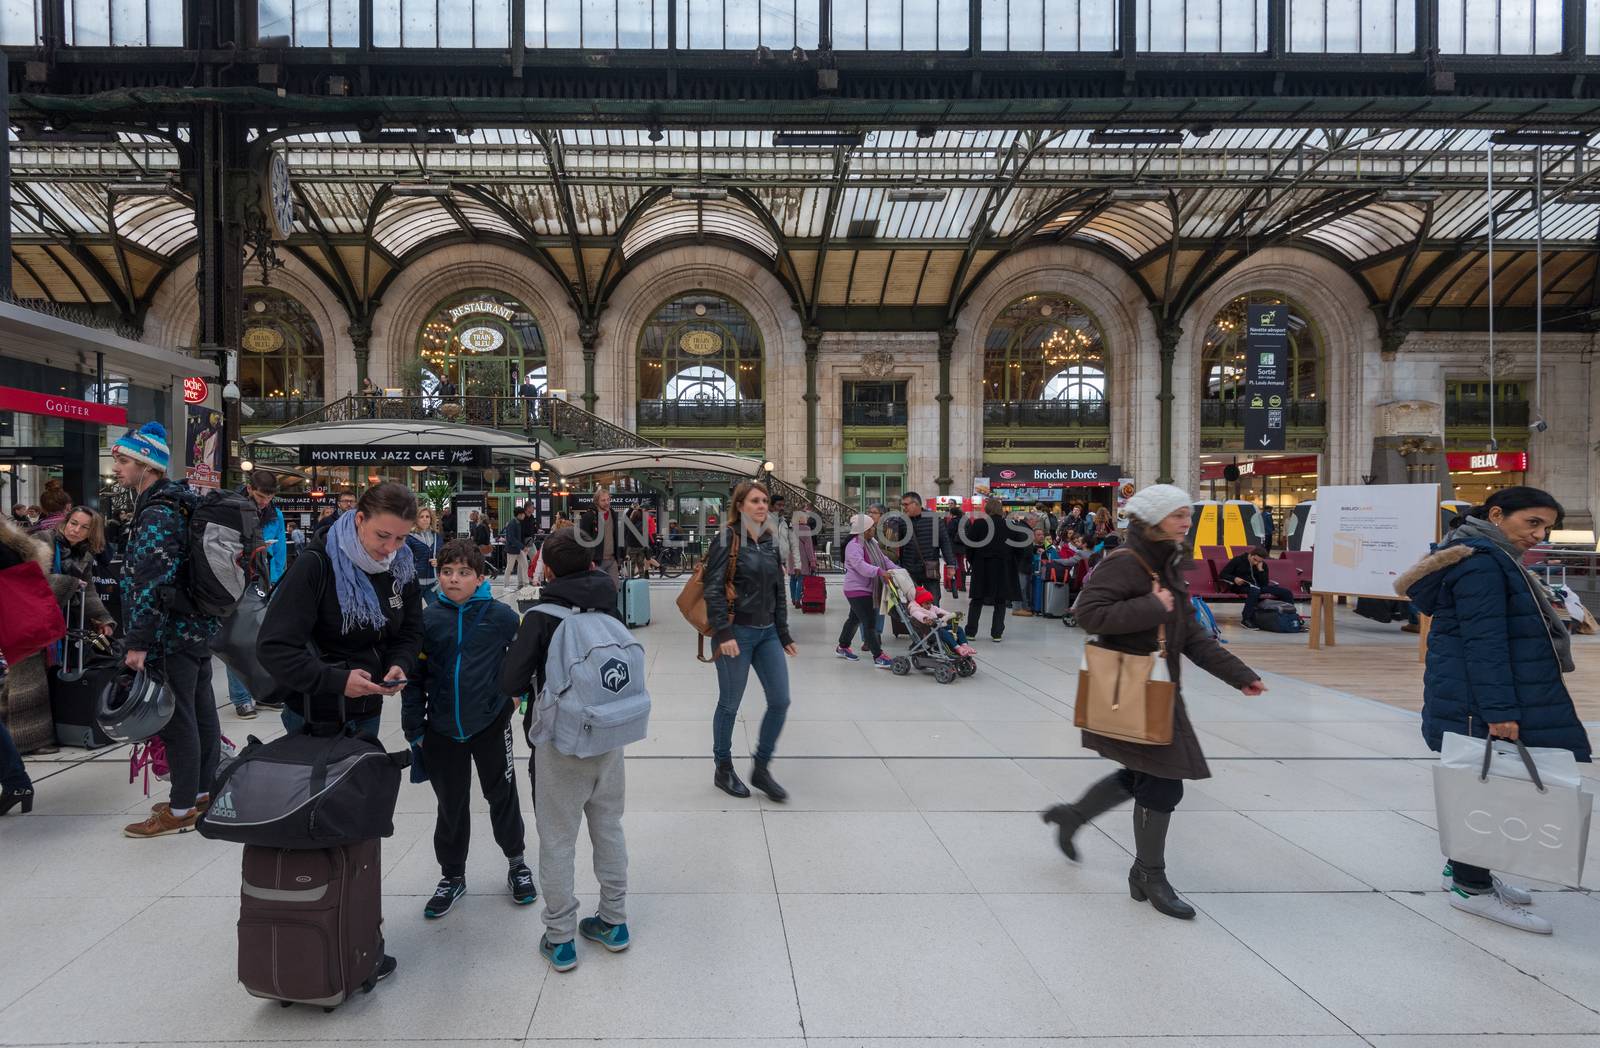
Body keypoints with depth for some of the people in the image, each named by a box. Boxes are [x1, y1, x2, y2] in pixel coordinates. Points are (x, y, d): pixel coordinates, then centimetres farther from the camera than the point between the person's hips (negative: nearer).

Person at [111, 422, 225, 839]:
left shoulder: (157, 513, -18)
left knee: (177, 719, -2)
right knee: (200, 710, 15)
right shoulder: (178, 503, 14)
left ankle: (182, 809, 7)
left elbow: (150, 583, -24)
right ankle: (202, 792, 27)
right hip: (198, 625, 10)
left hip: (171, 635, -10)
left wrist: (138, 641, -23)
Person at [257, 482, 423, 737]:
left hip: (369, 711, 5)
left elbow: (410, 633, 5)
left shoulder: (402, 567, -4)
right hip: (316, 715, -5)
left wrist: (400, 665, -16)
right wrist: (337, 680, -32)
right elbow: (273, 647, -22)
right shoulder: (317, 565, -20)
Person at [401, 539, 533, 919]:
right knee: (451, 805, 14)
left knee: (501, 795, 13)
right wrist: (413, 728, 1)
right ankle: (452, 875, 33)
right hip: (442, 728, 2)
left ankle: (516, 862, 34)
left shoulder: (500, 615, -9)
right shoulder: (427, 619, -4)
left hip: (491, 723, -1)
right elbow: (414, 678, 1)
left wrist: (516, 690, 4)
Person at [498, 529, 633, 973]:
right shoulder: (611, 608, -1)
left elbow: (511, 683, -14)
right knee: (609, 828, 18)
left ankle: (560, 939, 19)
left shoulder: (541, 617, -14)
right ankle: (613, 922, 31)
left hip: (560, 743, -4)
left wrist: (537, 680, 5)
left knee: (557, 840, 9)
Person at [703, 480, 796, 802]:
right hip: (736, 633, -6)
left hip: (767, 633, 7)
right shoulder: (727, 539, -9)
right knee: (729, 704, 6)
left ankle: (761, 769, 19)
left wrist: (784, 635, 17)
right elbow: (714, 590, -14)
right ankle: (723, 770, 24)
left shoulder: (770, 543, 11)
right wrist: (723, 633, -21)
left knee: (780, 701, 3)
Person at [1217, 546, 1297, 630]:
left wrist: (1260, 570, -13)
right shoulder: (1238, 560, -4)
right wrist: (1234, 579, -23)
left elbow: (1265, 584, -2)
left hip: (1258, 586, 5)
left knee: (1286, 593, -8)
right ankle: (1246, 620, -40)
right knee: (1254, 590, -42)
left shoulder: (1263, 565, 9)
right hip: (1241, 586, -5)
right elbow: (1222, 575, -6)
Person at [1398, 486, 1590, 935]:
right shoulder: (1481, 562, -16)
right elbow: (1484, 642, -23)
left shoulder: (1494, 559, 17)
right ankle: (1472, 887, 8)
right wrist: (1499, 711, -25)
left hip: (1479, 703, 10)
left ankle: (1464, 869, 29)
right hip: (1479, 707, -10)